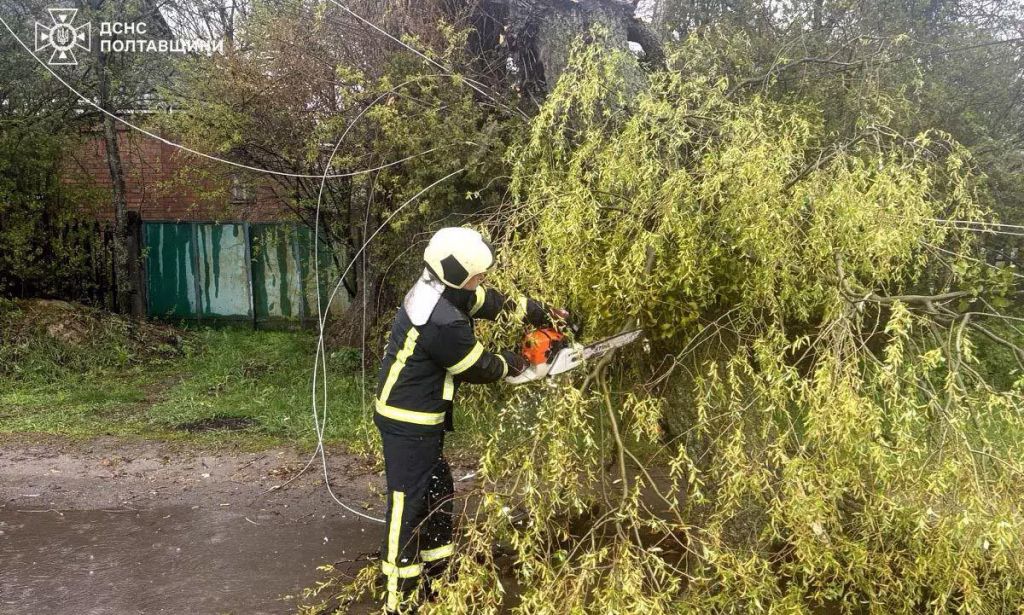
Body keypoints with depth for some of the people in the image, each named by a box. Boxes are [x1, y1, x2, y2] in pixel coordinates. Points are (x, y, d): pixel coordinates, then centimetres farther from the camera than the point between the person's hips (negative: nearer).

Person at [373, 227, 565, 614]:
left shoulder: (433, 290, 0)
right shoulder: (443, 323, -29)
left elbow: (492, 302, 12)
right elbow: (479, 367, -14)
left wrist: (541, 313, 15)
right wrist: (514, 363, 5)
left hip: (417, 418, 10)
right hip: (409, 423, -10)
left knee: (437, 489, 20)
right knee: (408, 503, -1)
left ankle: (436, 571, 35)